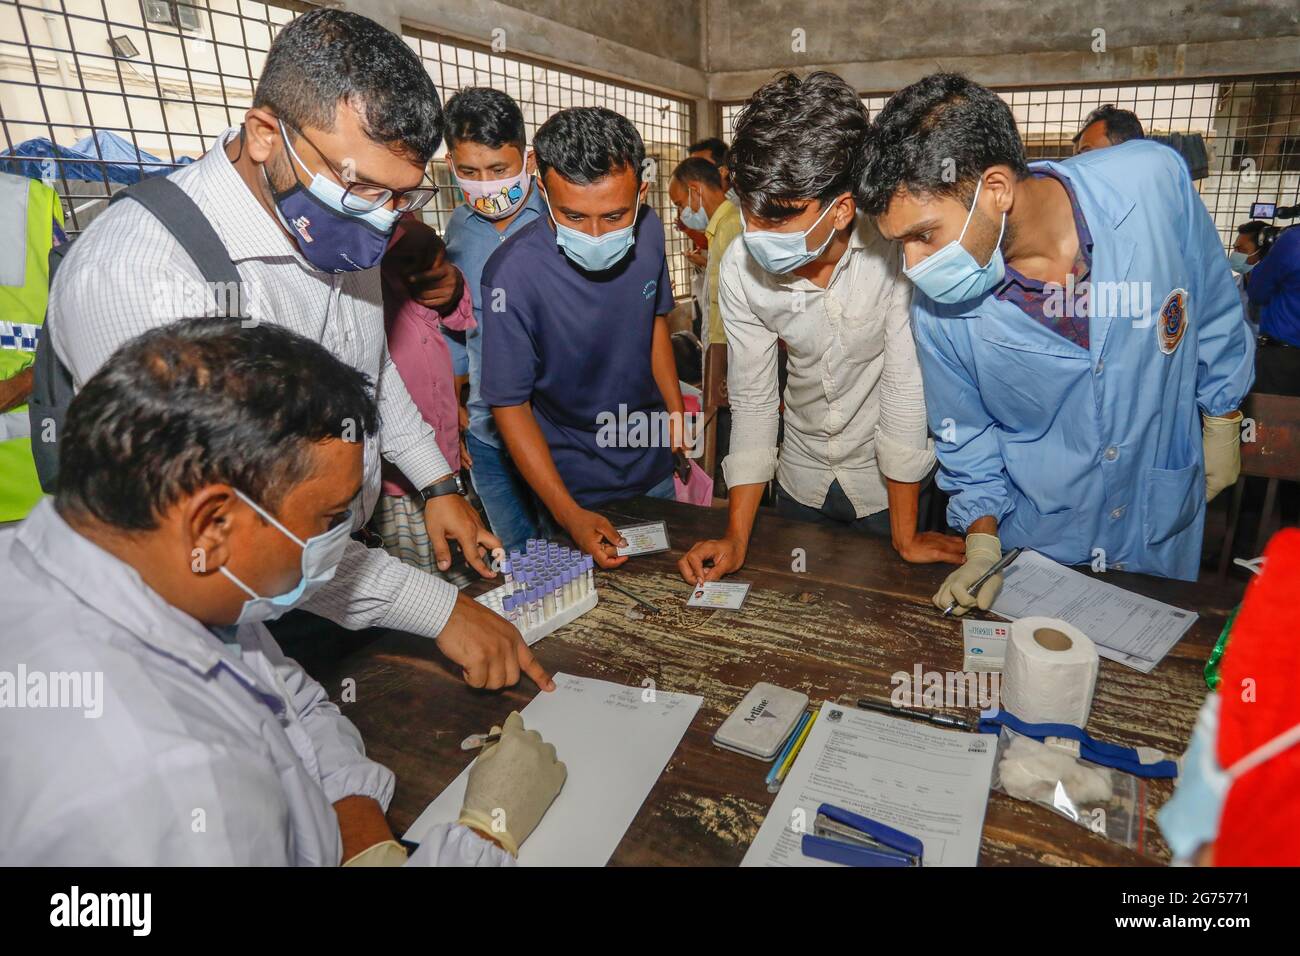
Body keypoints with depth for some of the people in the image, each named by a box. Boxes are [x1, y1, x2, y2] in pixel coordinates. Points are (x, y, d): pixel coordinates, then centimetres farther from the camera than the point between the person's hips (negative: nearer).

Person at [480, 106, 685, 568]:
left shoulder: (649, 230, -12)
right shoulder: (512, 274, -28)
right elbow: (509, 404, -20)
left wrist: (676, 411, 8)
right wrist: (568, 512, -24)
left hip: (653, 464, 5)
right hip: (575, 484, -5)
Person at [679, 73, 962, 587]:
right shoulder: (740, 265, -17)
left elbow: (905, 384, -24)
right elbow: (751, 400, -10)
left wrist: (905, 538, -17)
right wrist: (736, 541, -12)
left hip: (886, 482, -3)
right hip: (801, 477, 3)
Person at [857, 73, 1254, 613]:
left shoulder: (1154, 179, -24)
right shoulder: (937, 306, -23)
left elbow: (1215, 306, -5)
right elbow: (965, 432, -5)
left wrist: (1222, 421, 7)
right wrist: (982, 541, -10)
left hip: (1163, 516, 1)